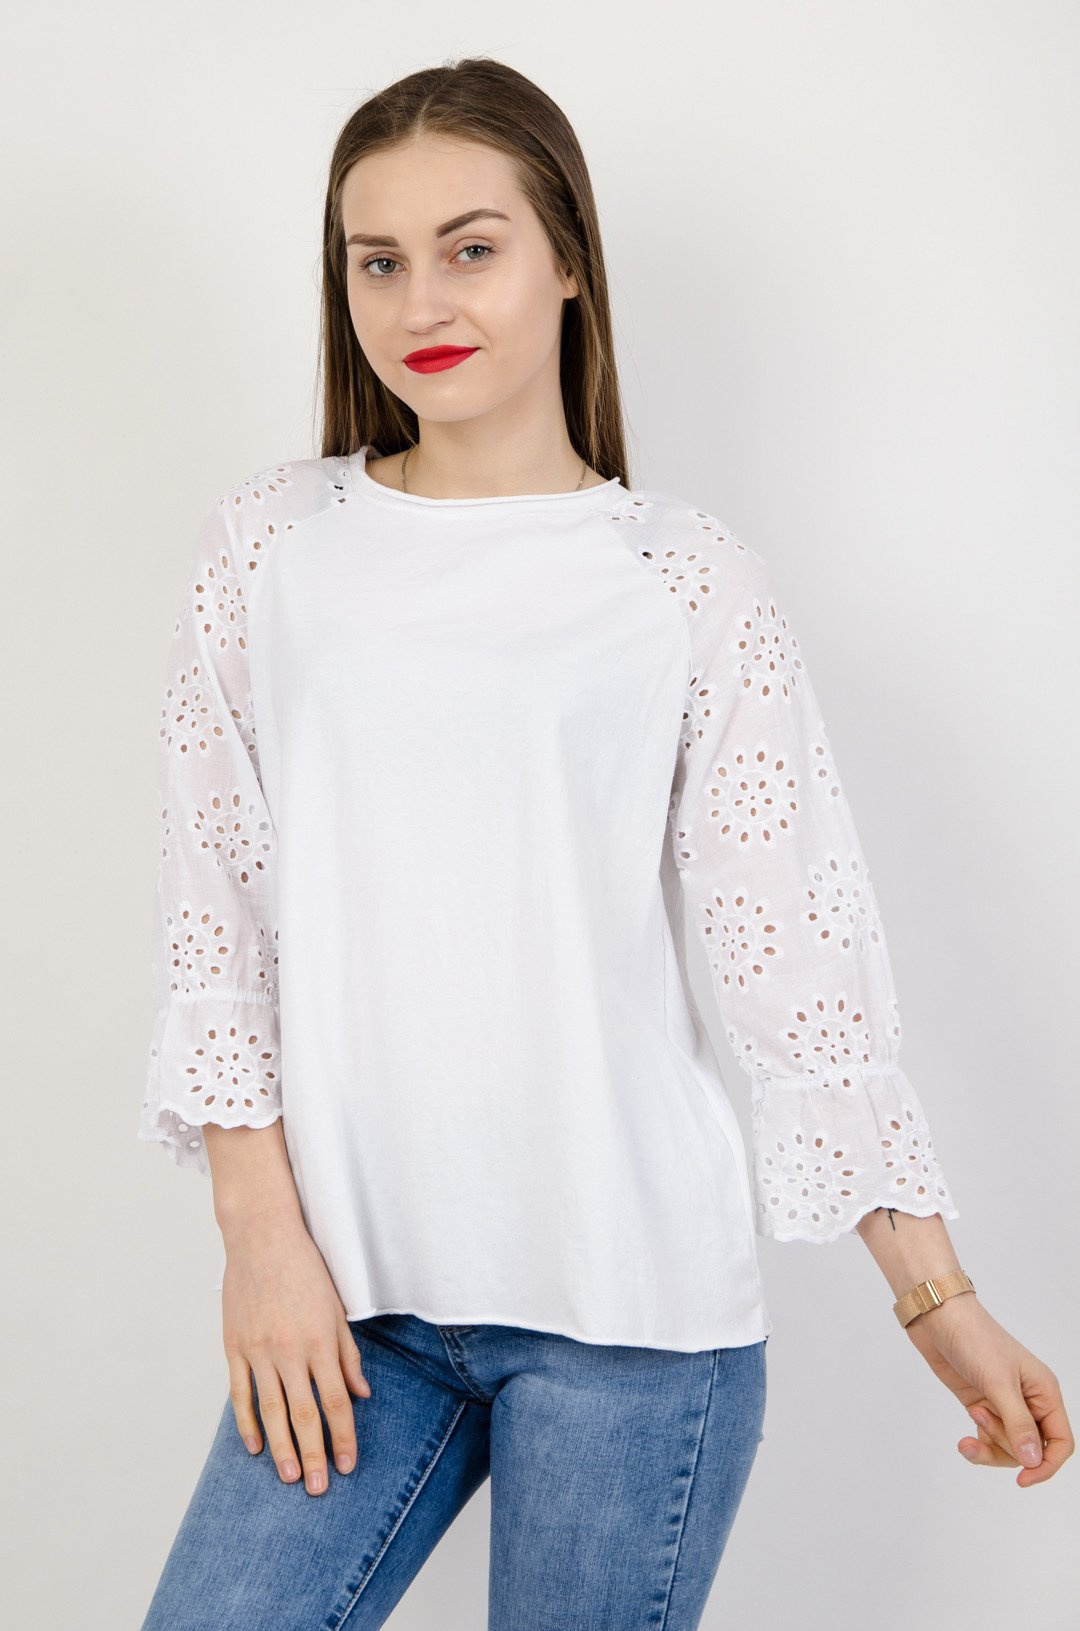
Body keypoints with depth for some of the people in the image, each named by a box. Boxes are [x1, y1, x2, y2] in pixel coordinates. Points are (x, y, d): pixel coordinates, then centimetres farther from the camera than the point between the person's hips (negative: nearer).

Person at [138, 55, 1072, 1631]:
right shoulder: (271, 543, 4)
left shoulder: (685, 580, -1)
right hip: (351, 1289, 2)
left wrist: (939, 1293, 0)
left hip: (631, 1314, -2)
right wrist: (262, 1232, -2)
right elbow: (214, 911, 4)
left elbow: (800, 948, -1)